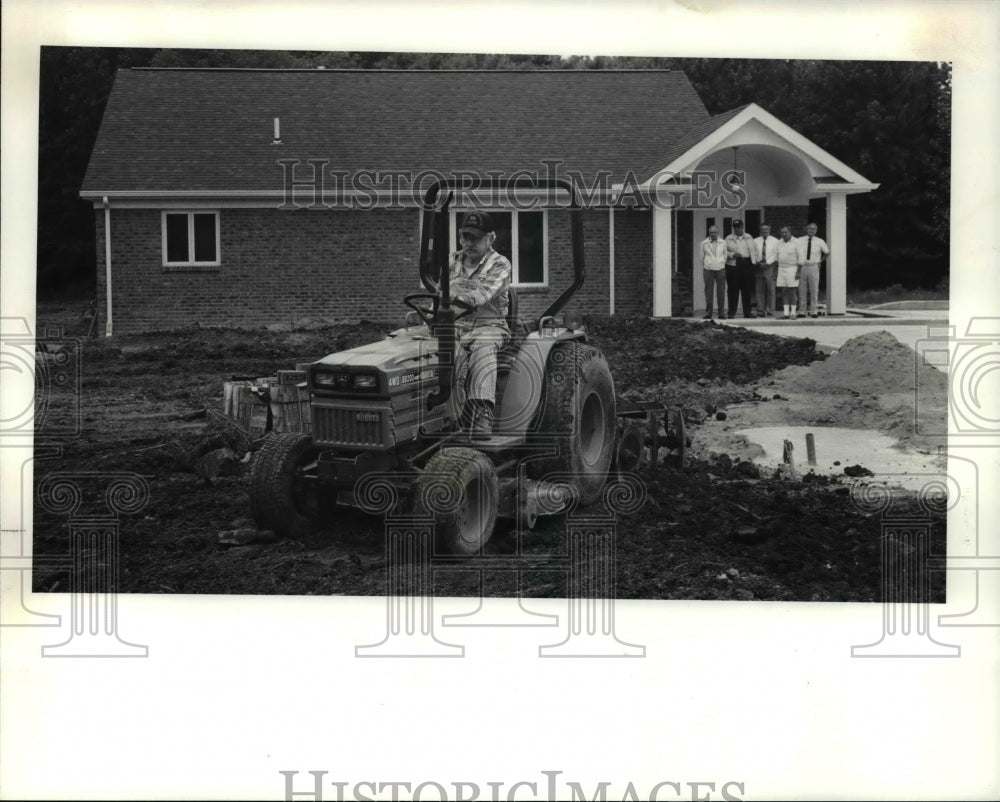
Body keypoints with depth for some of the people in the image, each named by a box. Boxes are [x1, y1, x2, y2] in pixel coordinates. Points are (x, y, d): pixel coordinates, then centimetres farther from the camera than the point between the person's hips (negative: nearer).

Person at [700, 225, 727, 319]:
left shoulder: (723, 243, 8)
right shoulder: (704, 243, 4)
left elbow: (725, 256, 16)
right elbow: (702, 257, 12)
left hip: (720, 269, 1)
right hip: (708, 269, -1)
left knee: (721, 292, -2)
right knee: (708, 292, -4)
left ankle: (721, 313, 3)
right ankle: (708, 313, 0)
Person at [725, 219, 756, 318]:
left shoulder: (749, 238, 14)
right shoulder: (728, 239, 8)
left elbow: (753, 251, 10)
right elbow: (725, 252, 3)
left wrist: (753, 263, 1)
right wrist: (733, 255, -14)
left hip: (747, 264, 2)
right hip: (733, 265, -2)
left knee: (747, 289, 3)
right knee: (733, 290, -3)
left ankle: (747, 312, 9)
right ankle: (732, 312, 2)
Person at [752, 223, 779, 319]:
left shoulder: (774, 241, 4)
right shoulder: (756, 241, 10)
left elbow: (776, 254, 0)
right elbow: (754, 254, 10)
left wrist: (767, 263, -10)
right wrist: (757, 262, -8)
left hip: (770, 266, -2)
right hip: (759, 267, 2)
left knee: (770, 289, -4)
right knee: (760, 290, 1)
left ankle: (770, 311, 0)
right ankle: (761, 310, 5)